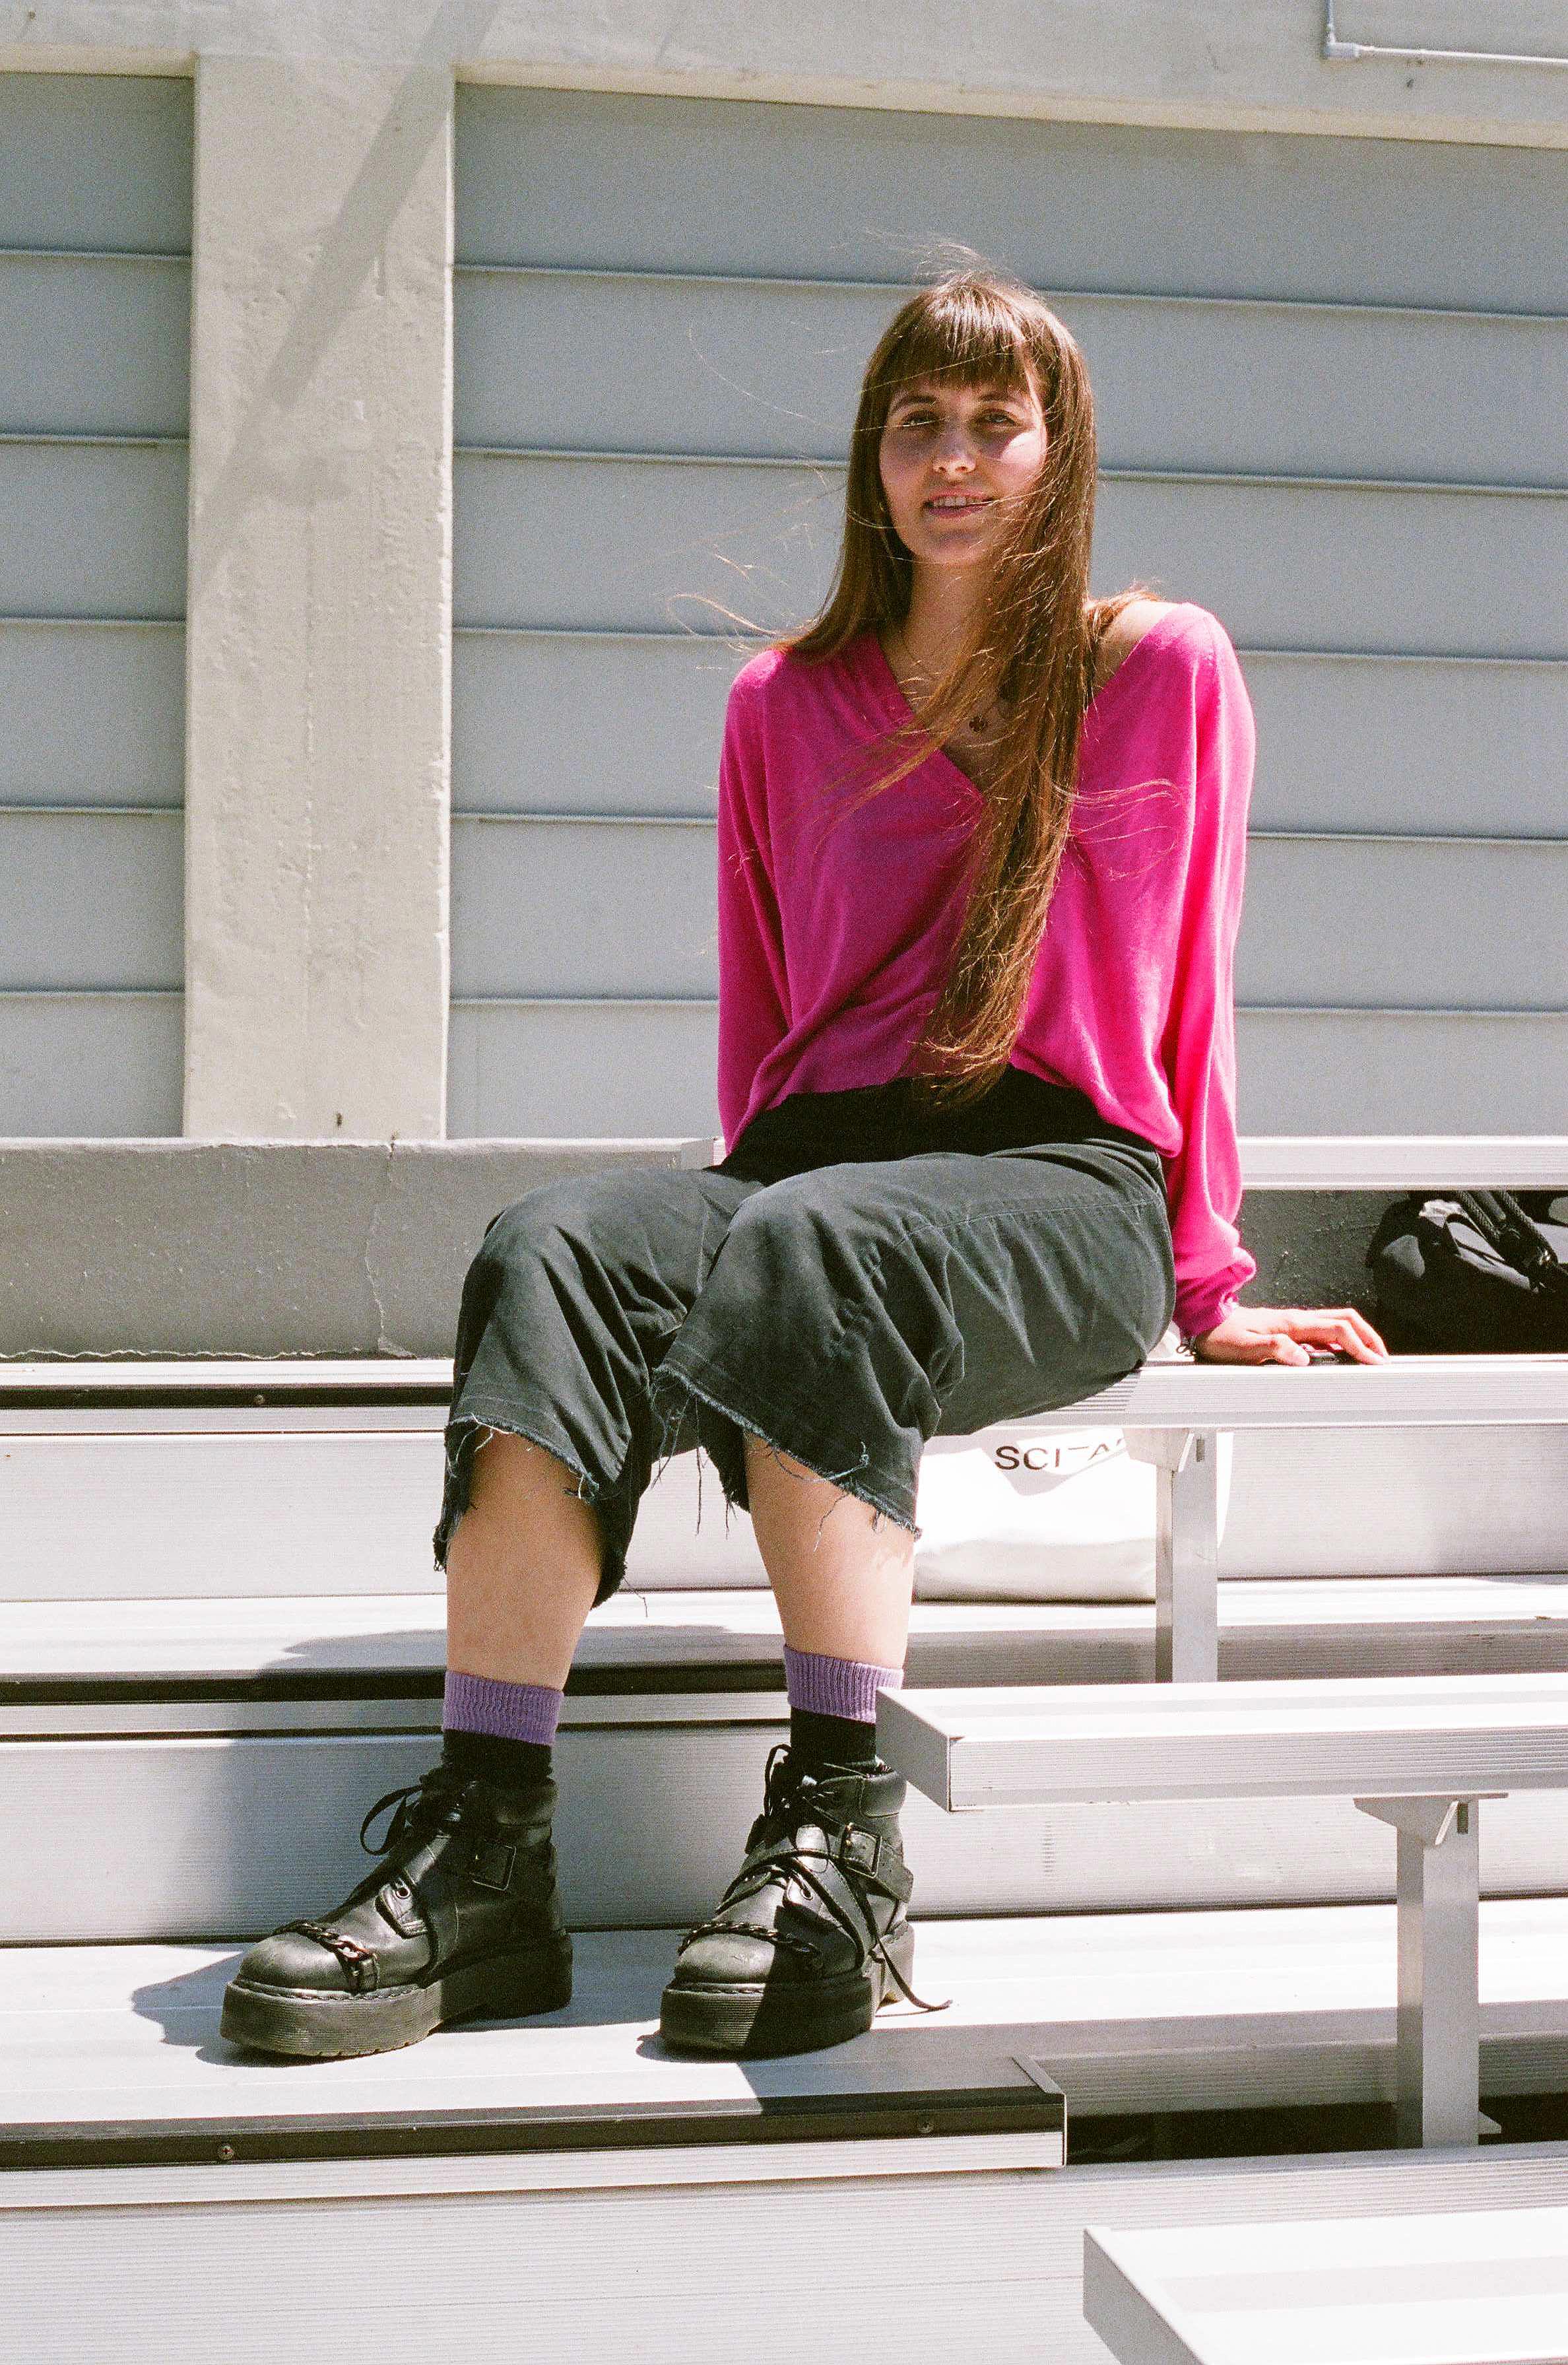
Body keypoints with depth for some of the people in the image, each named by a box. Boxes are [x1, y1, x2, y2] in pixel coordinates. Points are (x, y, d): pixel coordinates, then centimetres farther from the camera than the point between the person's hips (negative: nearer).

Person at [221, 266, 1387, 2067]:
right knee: (550, 1253, -30)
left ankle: (842, 1849, -38)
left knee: (810, 1248, -38)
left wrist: (1207, 1286, 9)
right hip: (817, 1157, 3)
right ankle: (482, 1855, -36)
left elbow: (1188, 995, 11)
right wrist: (754, 1188, 11)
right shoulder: (786, 704, 19)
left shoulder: (1165, 670, 10)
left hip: (1065, 1189, -3)